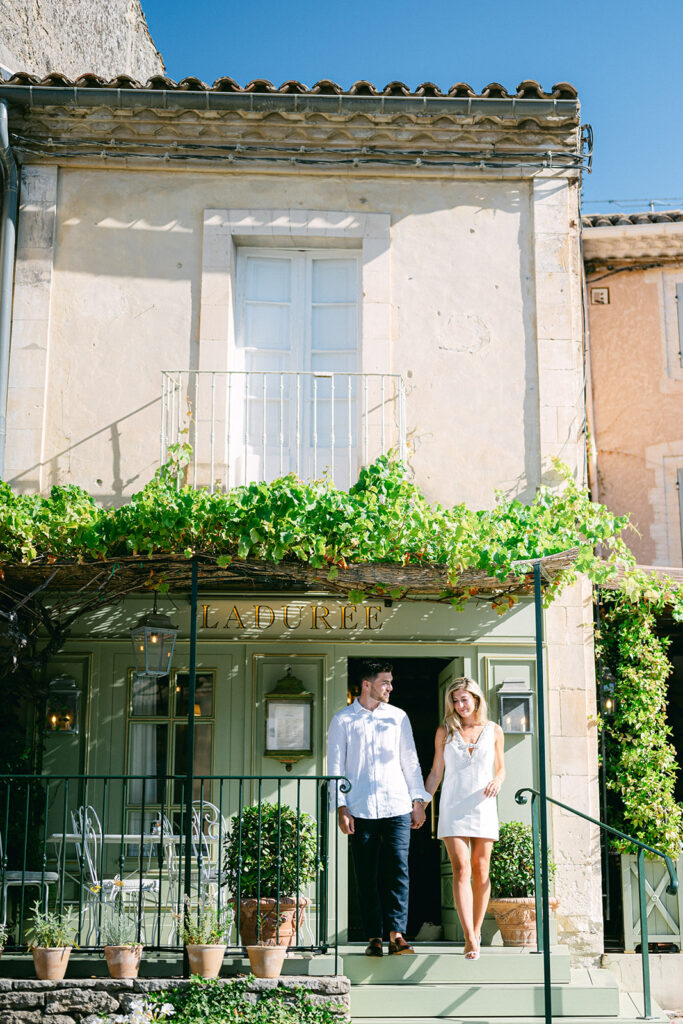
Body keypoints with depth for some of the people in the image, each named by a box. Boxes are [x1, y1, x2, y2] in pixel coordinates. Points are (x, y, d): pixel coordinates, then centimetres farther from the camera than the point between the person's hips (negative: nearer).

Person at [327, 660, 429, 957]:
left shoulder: (398, 717, 12)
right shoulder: (342, 720, 6)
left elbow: (410, 761, 15)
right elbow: (335, 767, 5)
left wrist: (418, 801, 9)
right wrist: (341, 808, -4)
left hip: (397, 807, 1)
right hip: (360, 810, -1)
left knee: (398, 870, -8)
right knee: (366, 876, 2)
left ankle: (396, 933, -7)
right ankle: (374, 937, 9)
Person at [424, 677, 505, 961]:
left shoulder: (493, 731, 7)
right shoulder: (445, 731, 6)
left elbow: (501, 768, 14)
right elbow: (435, 773, 10)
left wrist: (497, 781, -8)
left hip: (483, 807, 1)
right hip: (453, 807, -1)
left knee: (480, 871, 3)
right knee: (461, 870, -12)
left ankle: (476, 931, 19)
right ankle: (470, 940, -17)